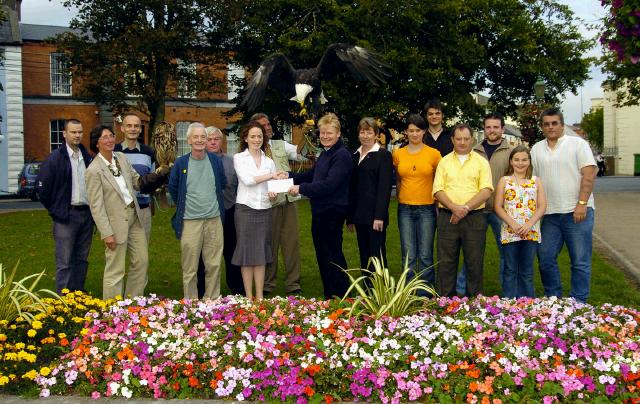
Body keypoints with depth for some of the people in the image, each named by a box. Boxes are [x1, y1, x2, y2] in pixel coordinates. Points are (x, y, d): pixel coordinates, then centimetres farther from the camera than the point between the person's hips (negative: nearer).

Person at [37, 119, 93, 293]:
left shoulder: (87, 157, 10)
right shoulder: (55, 158, -6)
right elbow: (43, 188, -5)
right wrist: (55, 211, -2)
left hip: (87, 214, 5)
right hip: (66, 216, -5)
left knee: (82, 259, 12)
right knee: (64, 262, -2)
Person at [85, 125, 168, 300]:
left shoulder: (121, 158, 6)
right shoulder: (94, 170, -14)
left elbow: (137, 182, 13)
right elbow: (96, 205, -14)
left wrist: (159, 174, -3)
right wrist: (106, 233, -16)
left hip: (134, 216, 7)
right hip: (116, 222, -7)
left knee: (142, 261, 14)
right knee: (115, 270, 2)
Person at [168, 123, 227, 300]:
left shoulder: (216, 160, 4)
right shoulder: (181, 163, -1)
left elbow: (223, 184, 16)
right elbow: (173, 189, 10)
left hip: (214, 219, 2)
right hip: (190, 222, -2)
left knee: (214, 265, 6)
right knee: (190, 267, 3)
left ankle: (212, 300, 18)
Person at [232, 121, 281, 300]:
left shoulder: (269, 161, 12)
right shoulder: (239, 158, 2)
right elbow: (247, 180, -12)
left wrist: (273, 195, -13)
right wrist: (271, 175, -10)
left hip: (264, 210, 3)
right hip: (245, 209, -3)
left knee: (261, 253, 6)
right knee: (246, 252, 1)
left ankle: (260, 296, 12)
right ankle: (249, 297, 8)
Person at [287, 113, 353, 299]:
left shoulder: (342, 155, -16)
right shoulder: (325, 154, 14)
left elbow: (329, 184, -24)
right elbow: (311, 175, 24)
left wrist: (301, 188, -21)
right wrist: (289, 176, 11)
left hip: (332, 212, -9)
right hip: (320, 211, 10)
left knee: (332, 254, -1)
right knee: (322, 254, 15)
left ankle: (340, 296, 11)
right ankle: (329, 295, 26)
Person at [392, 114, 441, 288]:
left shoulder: (433, 153, -1)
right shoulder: (398, 154, 6)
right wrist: (401, 199, 12)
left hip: (427, 208, -2)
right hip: (405, 209, 2)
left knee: (425, 256, -1)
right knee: (408, 257, 4)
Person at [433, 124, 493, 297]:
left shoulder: (481, 162, 6)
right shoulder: (444, 162, 10)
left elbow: (486, 190, -5)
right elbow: (438, 190, 0)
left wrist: (465, 208, -15)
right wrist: (454, 207, -16)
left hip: (474, 218, -1)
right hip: (447, 218, 1)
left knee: (474, 262, 4)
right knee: (446, 262, 4)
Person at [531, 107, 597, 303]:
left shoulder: (578, 144, 0)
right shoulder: (536, 149, 13)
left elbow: (589, 174, -7)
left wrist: (581, 204, -15)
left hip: (577, 212, -4)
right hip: (549, 213, 5)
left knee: (580, 261, 1)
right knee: (545, 258, 7)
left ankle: (578, 302, 10)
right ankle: (552, 298, 21)